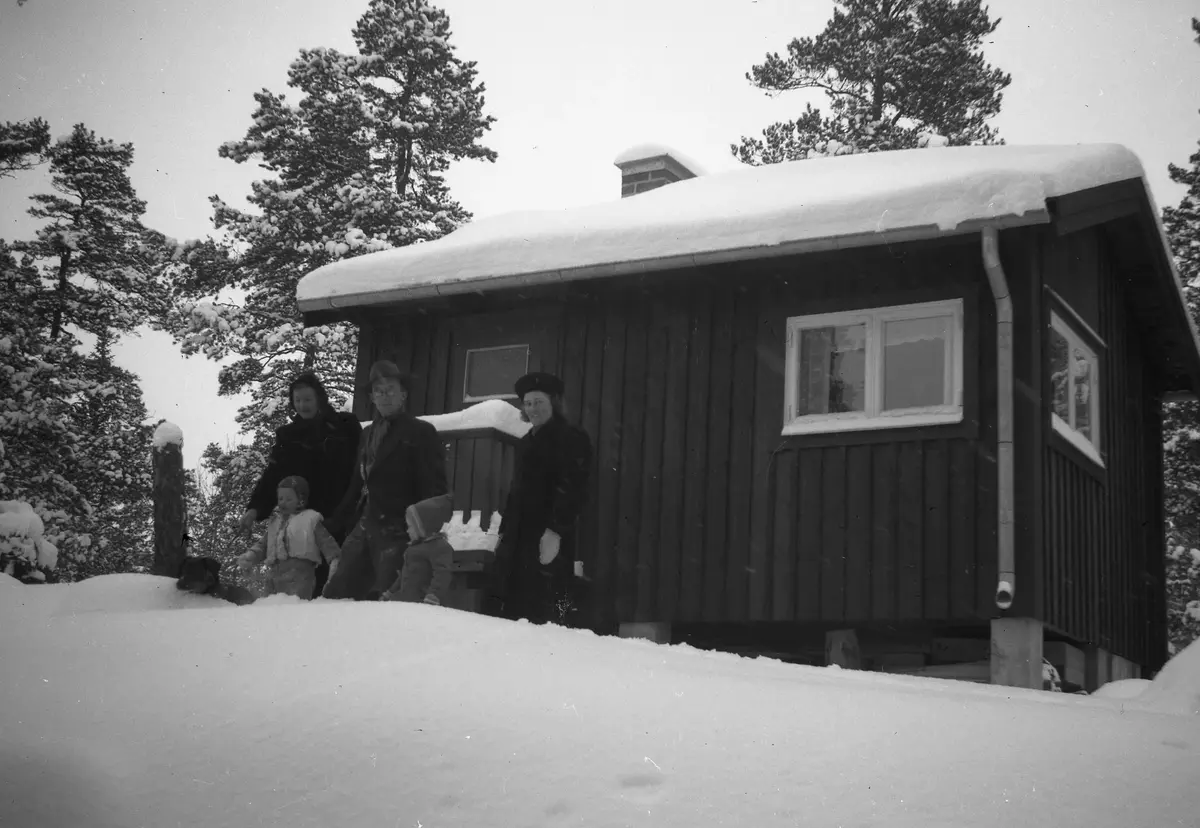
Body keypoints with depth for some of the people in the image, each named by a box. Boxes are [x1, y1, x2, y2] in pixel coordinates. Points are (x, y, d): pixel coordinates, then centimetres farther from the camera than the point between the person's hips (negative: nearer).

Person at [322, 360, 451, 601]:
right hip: (364, 528, 7)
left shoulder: (421, 433, -1)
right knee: (336, 594, 3)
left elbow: (434, 487, -7)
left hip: (397, 532, -7)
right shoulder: (367, 434, 19)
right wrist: (340, 520, 16)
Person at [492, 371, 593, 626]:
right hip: (518, 539, 8)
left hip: (548, 539, -8)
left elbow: (572, 489, -14)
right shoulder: (526, 442, 23)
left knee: (544, 615, -11)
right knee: (512, 611, 4)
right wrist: (504, 531, 19)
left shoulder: (571, 438, -3)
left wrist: (555, 531, -23)